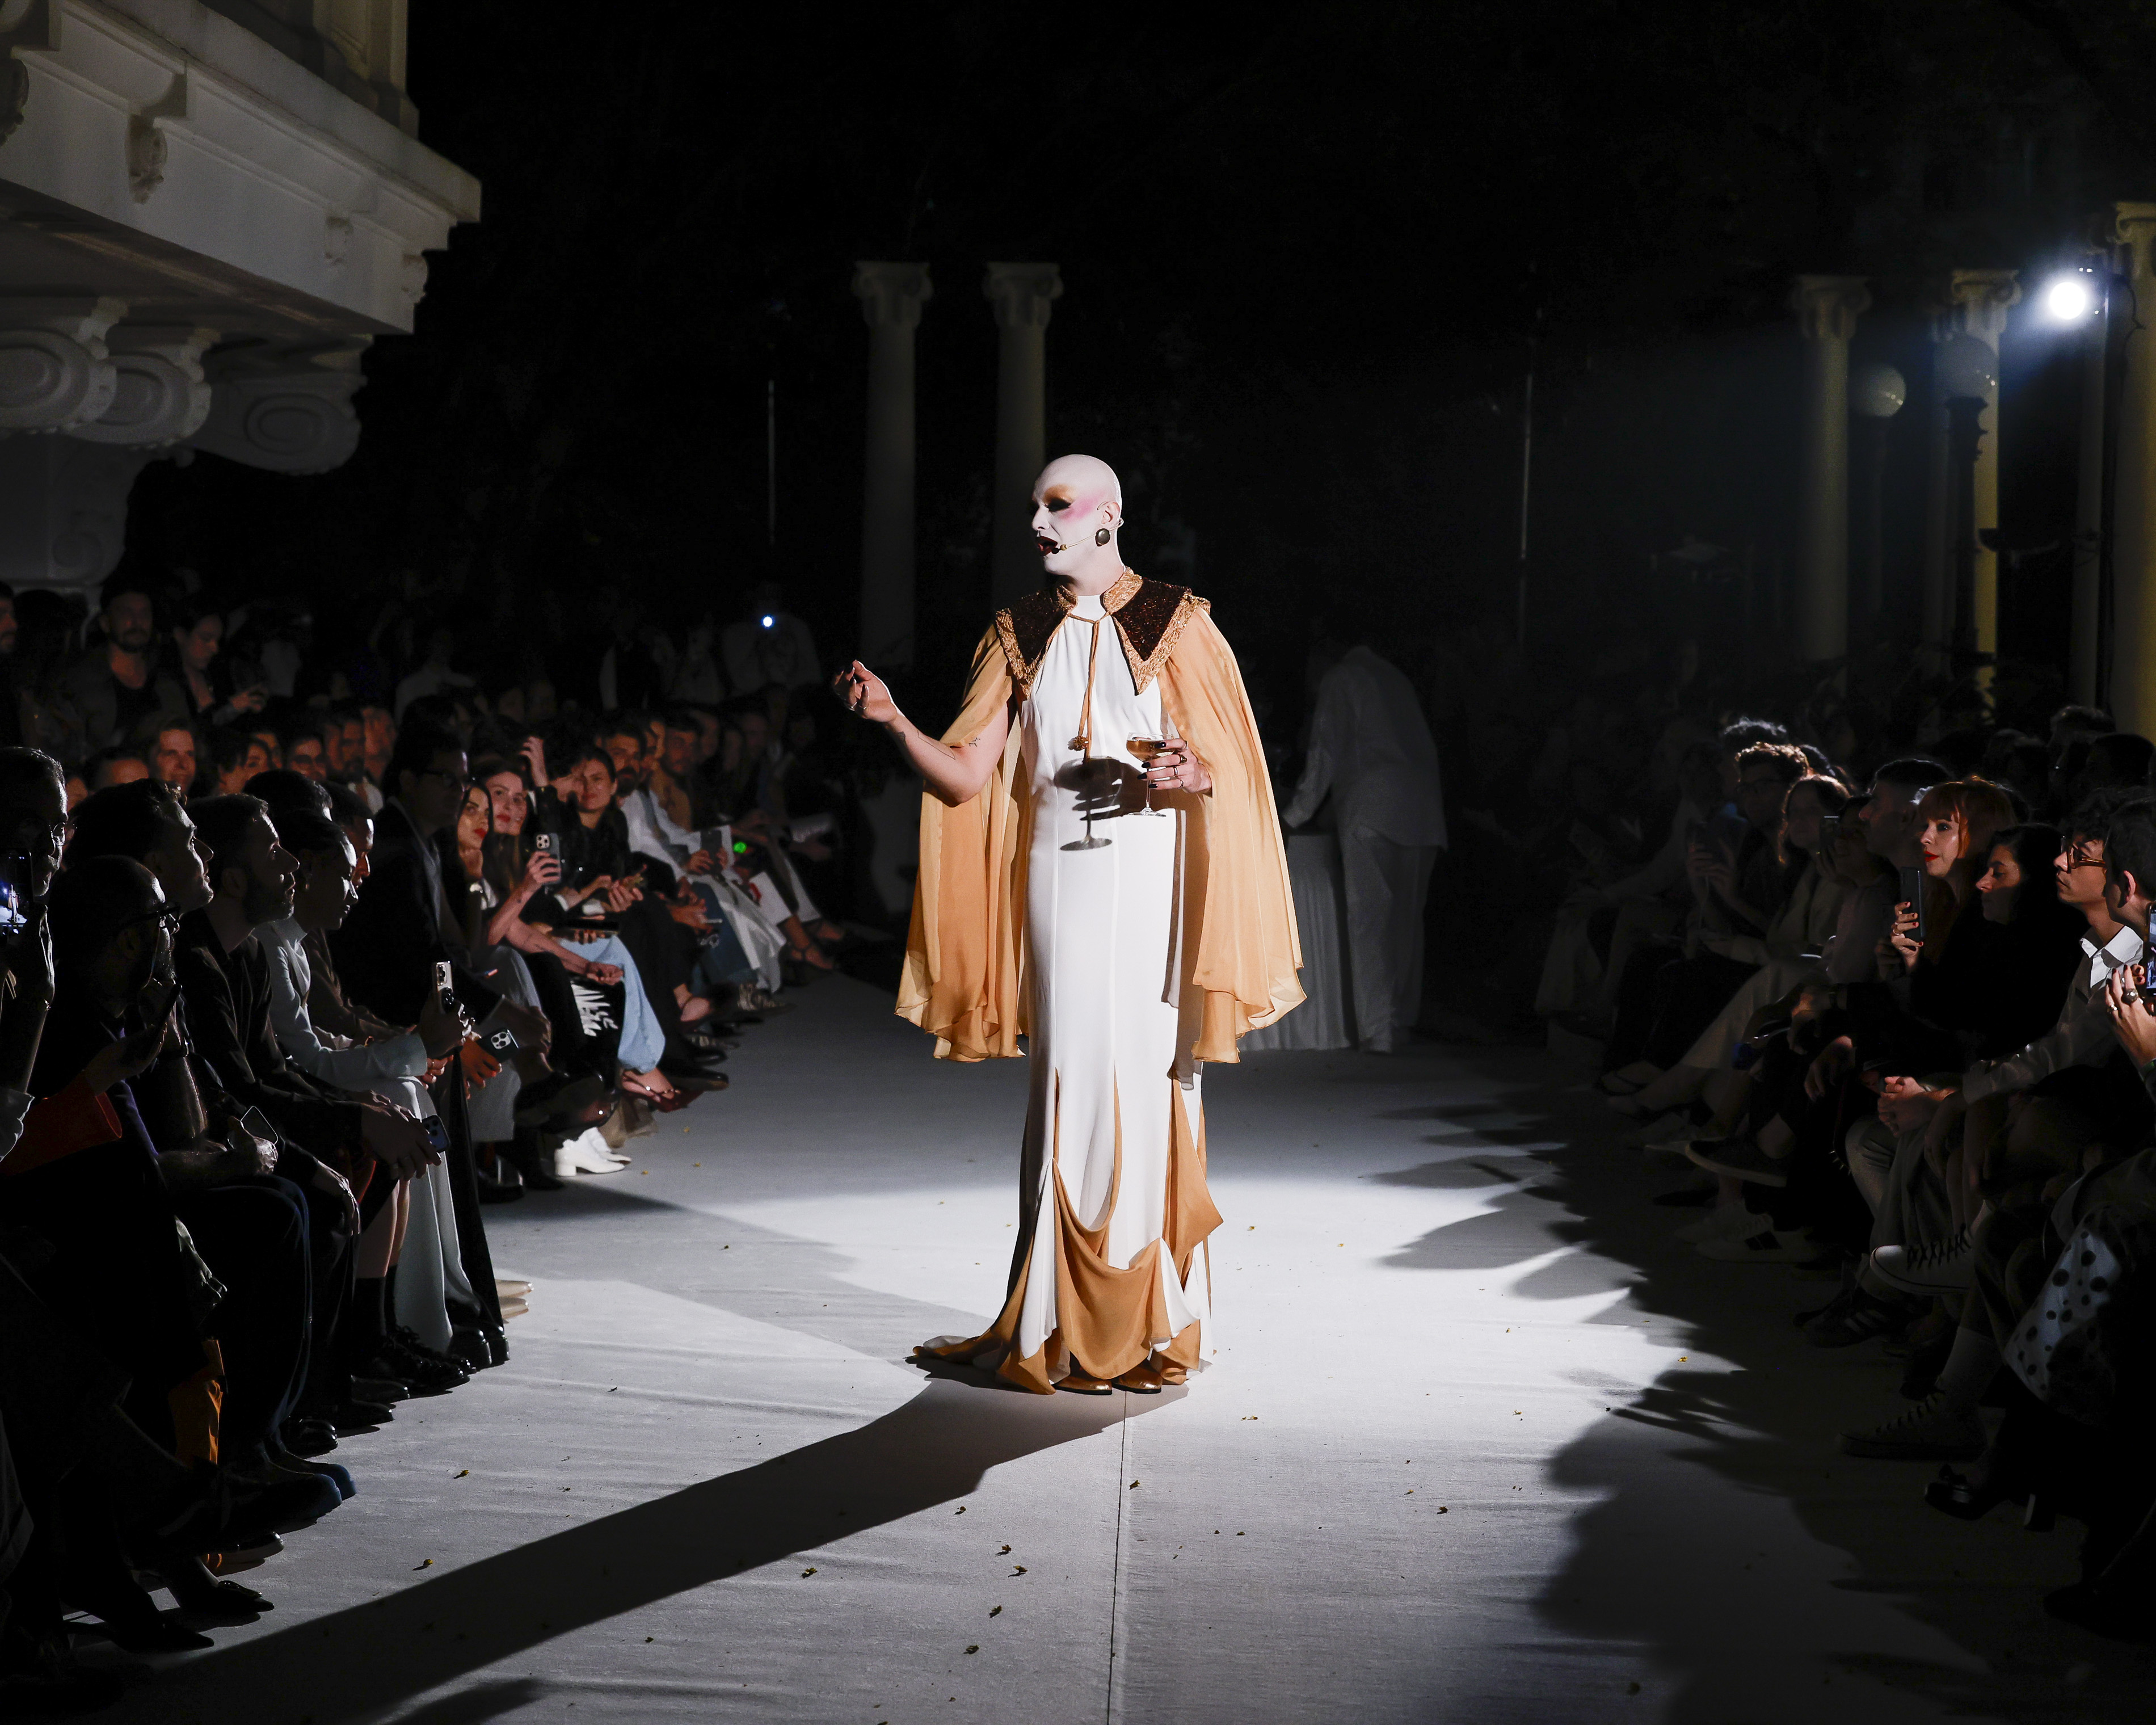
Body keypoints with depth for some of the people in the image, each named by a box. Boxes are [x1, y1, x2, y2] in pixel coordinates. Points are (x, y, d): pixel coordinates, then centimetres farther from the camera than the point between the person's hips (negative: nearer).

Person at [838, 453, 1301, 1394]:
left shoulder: (1173, 625, 2)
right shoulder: (1021, 635, 11)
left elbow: (1229, 770, 1)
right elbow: (966, 778, 5)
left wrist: (1188, 778, -21)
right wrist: (894, 720, -11)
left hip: (1152, 876, -3)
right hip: (1057, 877, 3)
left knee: (1149, 1078, -4)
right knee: (1070, 1082, 2)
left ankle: (1150, 1324, 5)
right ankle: (1067, 1326, 7)